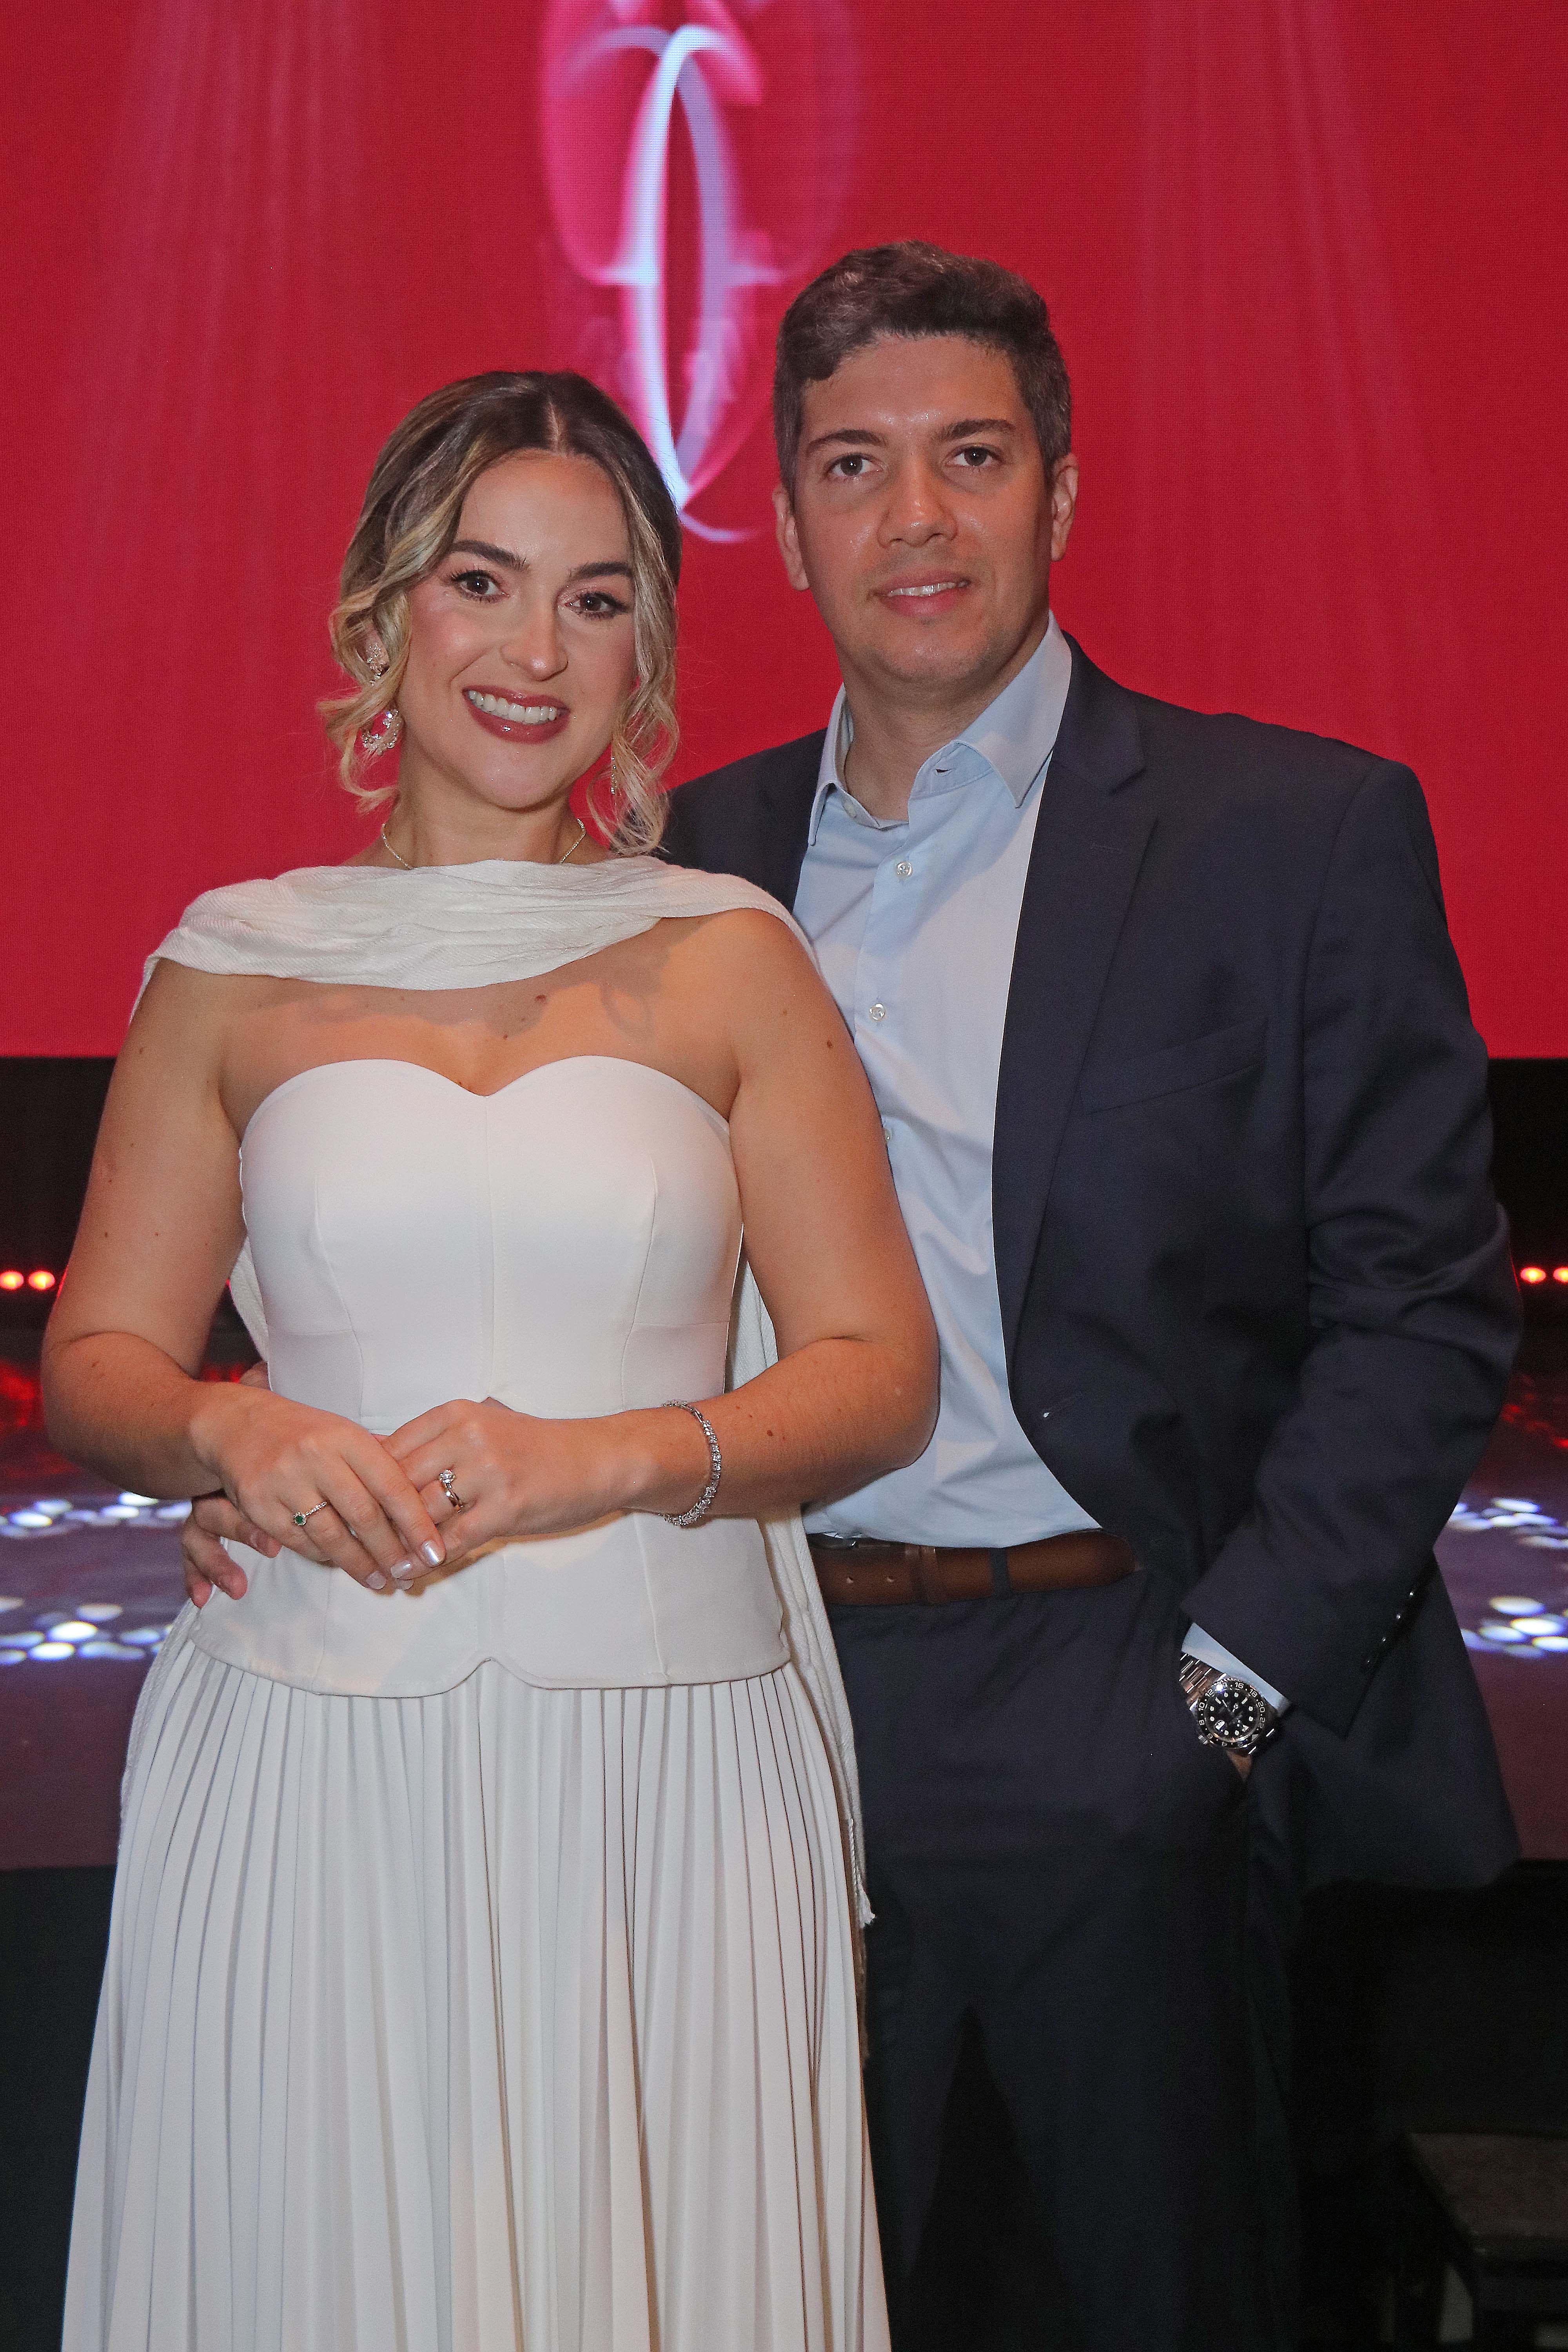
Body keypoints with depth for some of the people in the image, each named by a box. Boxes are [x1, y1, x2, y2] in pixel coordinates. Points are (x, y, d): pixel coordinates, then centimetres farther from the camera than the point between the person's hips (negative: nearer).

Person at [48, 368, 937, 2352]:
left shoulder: (725, 960, 5)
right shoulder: (235, 969, 7)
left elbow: (880, 1371, 2)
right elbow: (95, 1356, 10)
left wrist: (602, 1458, -14)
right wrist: (229, 1431, -12)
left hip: (659, 1770, 0)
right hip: (307, 1778, 0)